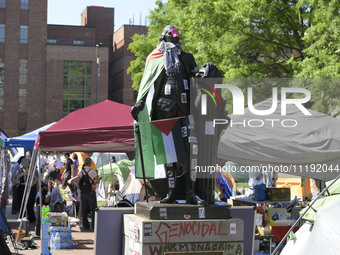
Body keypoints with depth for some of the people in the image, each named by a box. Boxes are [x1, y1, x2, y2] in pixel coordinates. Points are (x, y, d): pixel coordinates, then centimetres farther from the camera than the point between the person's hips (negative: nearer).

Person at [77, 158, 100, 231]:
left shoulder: (81, 172, 5)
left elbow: (78, 183, 3)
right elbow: (98, 181, -6)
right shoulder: (92, 171, -12)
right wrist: (97, 173, 7)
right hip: (91, 192, -5)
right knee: (93, 209, 2)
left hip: (83, 193, 5)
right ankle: (94, 225, 0)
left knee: (84, 210, 7)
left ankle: (85, 225, 8)